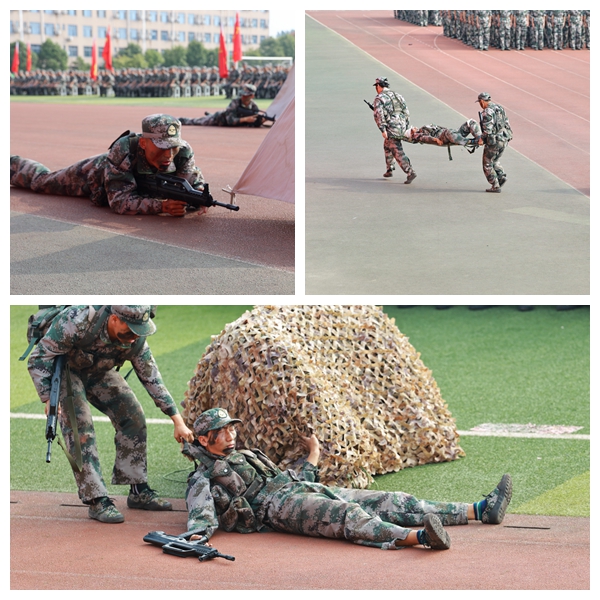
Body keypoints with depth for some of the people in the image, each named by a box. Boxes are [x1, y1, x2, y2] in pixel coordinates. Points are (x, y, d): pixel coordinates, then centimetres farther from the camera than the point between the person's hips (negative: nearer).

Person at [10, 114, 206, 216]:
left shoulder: (183, 153, -39)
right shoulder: (122, 151, -49)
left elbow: (195, 182, -26)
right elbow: (120, 201, -49)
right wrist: (161, 206, -63)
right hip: (94, 173, -3)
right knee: (41, 181, 22)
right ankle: (13, 165, 54)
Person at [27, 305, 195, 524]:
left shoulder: (135, 341, -23)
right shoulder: (77, 321, -39)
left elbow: (152, 379, -10)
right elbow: (38, 359, -30)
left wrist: (178, 421, -10)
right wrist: (49, 399, -37)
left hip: (97, 371, 5)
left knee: (133, 417, -4)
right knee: (80, 426, -19)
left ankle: (139, 491, 6)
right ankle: (97, 501, -14)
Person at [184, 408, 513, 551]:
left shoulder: (248, 457, 33)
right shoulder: (203, 480, 11)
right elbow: (202, 515, -9)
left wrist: (313, 454, 38)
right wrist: (196, 535, -29)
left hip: (305, 489, 8)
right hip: (276, 507, -8)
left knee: (390, 502, -5)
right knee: (350, 515, -36)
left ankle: (481, 510, -14)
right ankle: (422, 536, -62)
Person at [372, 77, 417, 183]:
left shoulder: (379, 98, -5)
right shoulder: (397, 96, 17)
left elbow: (378, 114, -18)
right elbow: (406, 112, 17)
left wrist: (383, 129, -19)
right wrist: (405, 128, 21)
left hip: (392, 130, -8)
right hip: (402, 127, 8)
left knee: (398, 152, -7)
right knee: (387, 146, 27)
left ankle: (410, 173, -15)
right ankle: (389, 170, 33)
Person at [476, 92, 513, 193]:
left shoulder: (487, 112, -15)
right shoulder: (500, 108, 13)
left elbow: (487, 129, -20)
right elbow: (506, 123, 15)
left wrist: (482, 139, -8)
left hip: (494, 141, -9)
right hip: (504, 140, 9)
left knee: (488, 164, 5)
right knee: (495, 161, 26)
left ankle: (496, 186, 4)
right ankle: (501, 176, 6)